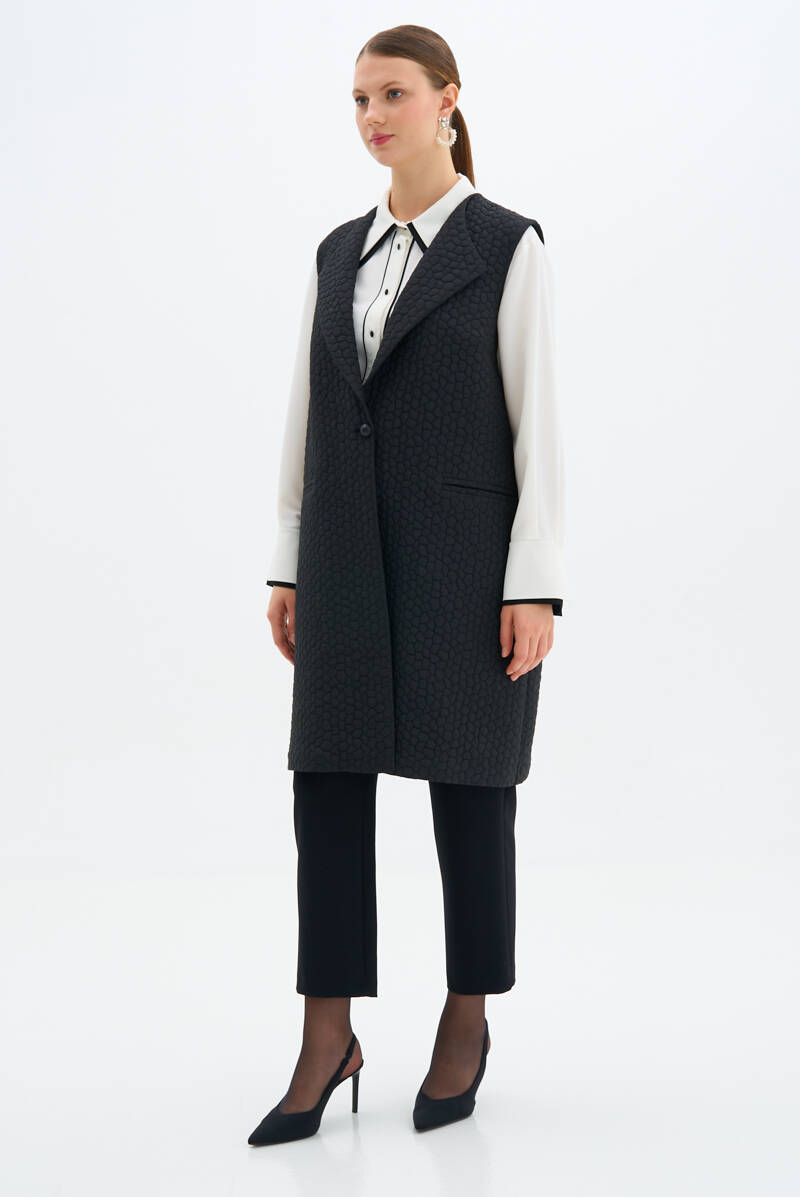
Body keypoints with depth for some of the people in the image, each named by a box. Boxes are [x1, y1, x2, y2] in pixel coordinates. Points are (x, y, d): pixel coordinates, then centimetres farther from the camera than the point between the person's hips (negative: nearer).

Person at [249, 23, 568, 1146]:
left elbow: (538, 421, -7)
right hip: (351, 557, 5)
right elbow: (308, 417, 14)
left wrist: (535, 586, -13)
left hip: (465, 553, -4)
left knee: (467, 782, 4)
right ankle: (327, 1042, 6)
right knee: (329, 782, -1)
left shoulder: (510, 246, -3)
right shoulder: (340, 254, 13)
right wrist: (289, 569, 10)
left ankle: (468, 1018, 21)